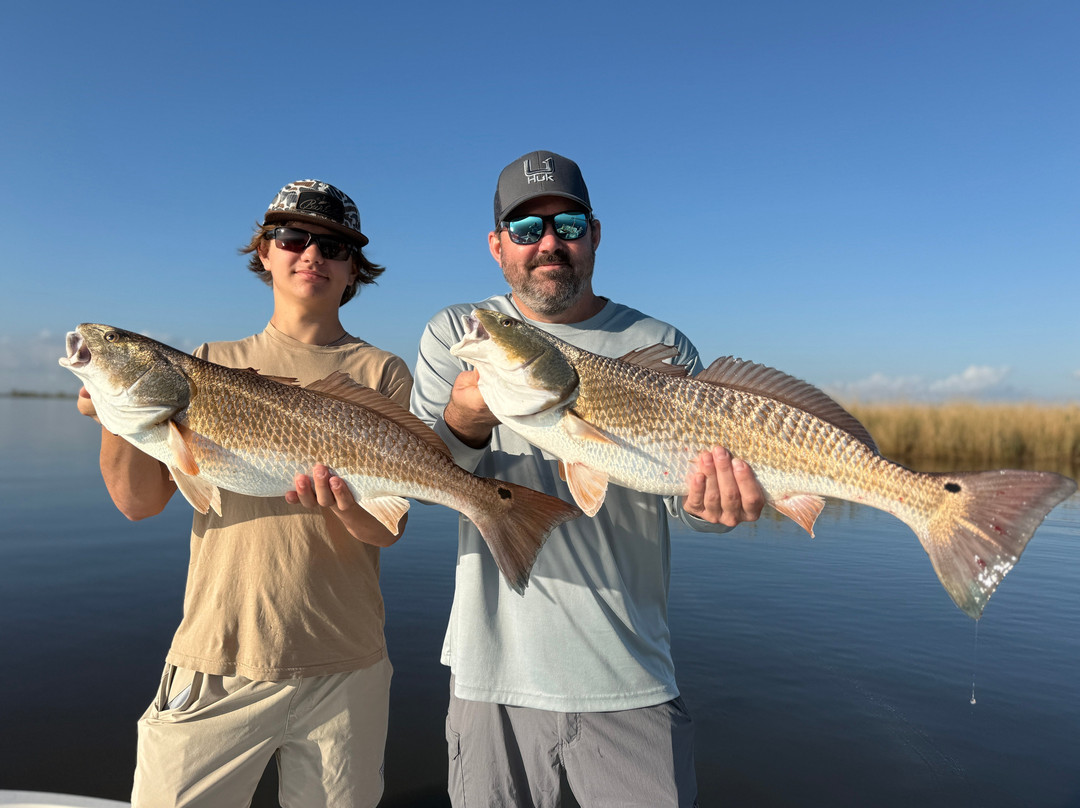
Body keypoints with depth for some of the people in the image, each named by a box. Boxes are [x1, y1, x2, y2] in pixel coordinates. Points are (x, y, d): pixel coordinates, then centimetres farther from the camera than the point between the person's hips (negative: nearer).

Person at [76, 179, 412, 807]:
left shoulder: (382, 373, 1)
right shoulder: (210, 366, 7)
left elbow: (388, 528, -5)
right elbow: (140, 502, 2)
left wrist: (351, 508, -27)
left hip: (343, 666, 0)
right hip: (215, 658, 1)